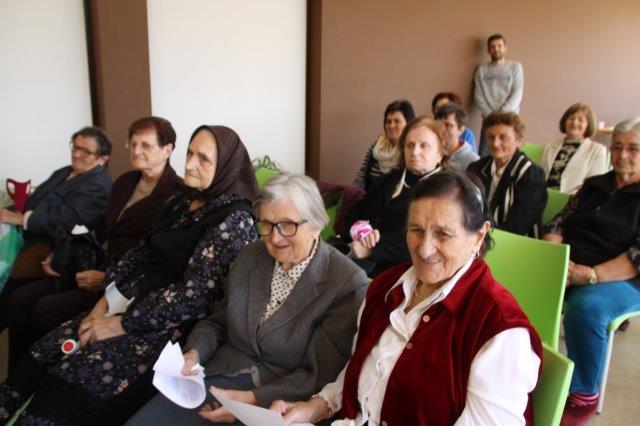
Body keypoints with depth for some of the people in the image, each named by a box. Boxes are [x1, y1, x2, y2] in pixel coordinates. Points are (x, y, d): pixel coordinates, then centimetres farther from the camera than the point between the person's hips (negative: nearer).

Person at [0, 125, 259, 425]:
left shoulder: (233, 218, -14)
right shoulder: (180, 203, 12)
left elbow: (195, 294, -19)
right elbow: (140, 255, 14)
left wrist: (122, 324, -14)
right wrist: (106, 301, 0)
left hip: (173, 326, -8)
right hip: (133, 304, 8)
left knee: (73, 379, -19)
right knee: (42, 355, -5)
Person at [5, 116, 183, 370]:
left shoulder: (176, 195, -12)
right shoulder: (124, 182, 16)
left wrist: (108, 278, -18)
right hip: (100, 266, 9)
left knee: (46, 309, -19)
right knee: (19, 299, -4)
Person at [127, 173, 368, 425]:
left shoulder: (347, 284, -14)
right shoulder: (250, 257, 6)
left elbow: (320, 376, -13)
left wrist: (255, 400, -22)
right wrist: (194, 352, -5)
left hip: (278, 402, -5)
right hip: (221, 375, 5)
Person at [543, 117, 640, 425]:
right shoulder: (593, 185, 17)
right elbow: (558, 223, 10)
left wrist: (590, 275, -24)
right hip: (567, 268, 5)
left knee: (584, 307, -36)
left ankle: (584, 397, -14)